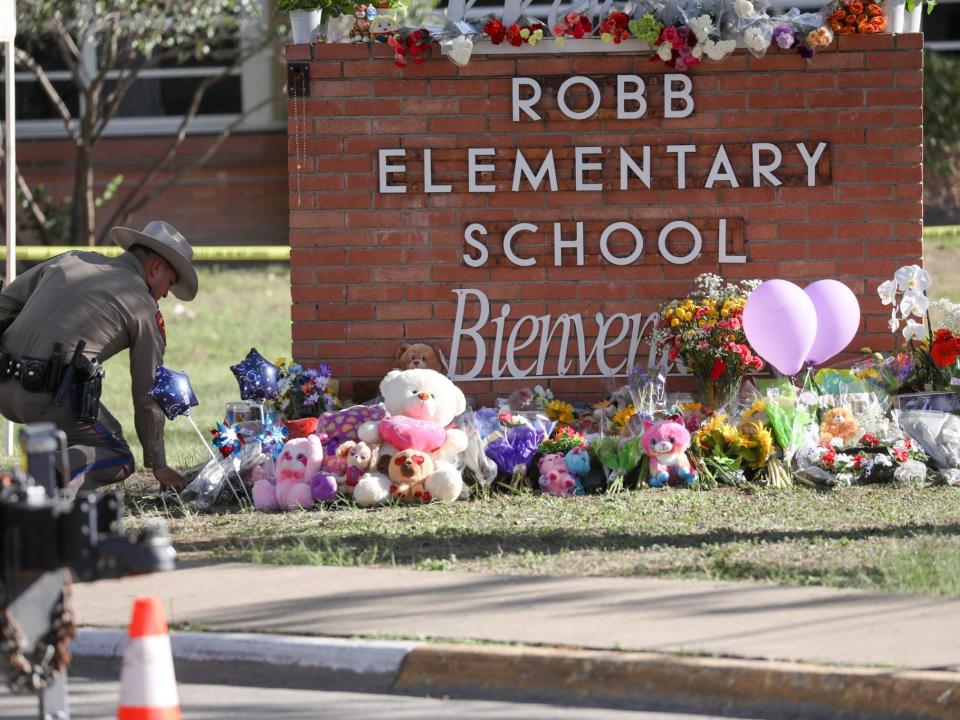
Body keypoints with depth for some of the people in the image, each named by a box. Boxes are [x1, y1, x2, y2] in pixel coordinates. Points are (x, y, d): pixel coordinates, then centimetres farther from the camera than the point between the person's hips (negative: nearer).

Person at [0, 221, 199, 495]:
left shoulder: (70, 260, 19)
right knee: (119, 460, 9)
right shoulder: (144, 307, 6)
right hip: (52, 397, -7)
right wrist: (158, 464, 21)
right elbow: (148, 395, 10)